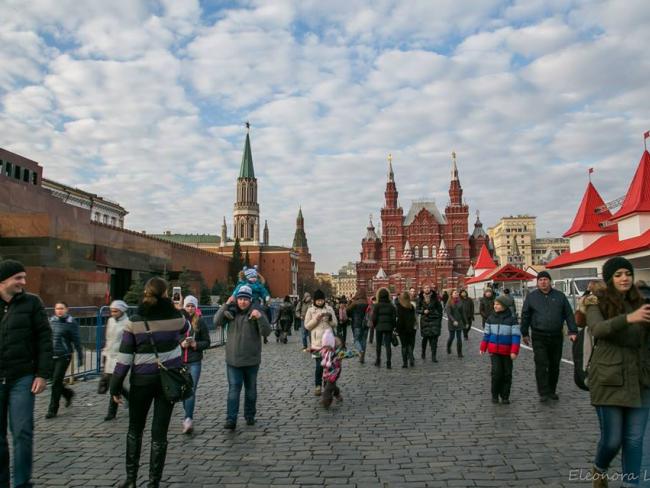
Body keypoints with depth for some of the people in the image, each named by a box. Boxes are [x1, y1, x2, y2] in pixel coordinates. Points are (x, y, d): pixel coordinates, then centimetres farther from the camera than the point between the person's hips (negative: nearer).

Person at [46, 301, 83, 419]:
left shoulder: (71, 323, -7)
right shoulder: (51, 321, 7)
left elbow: (76, 341, -5)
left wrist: (80, 357, -4)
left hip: (63, 357, -5)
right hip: (51, 356, 5)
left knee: (56, 383, -4)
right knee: (54, 381, 11)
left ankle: (53, 410, 7)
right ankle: (68, 394, 39)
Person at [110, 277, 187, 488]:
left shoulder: (134, 321, -8)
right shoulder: (175, 317, -5)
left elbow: (125, 358, -8)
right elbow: (184, 328, 21)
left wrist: (116, 387, 0)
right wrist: (175, 307, 33)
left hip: (143, 380, -1)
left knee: (135, 429, 20)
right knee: (159, 432, 8)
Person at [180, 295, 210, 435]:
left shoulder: (200, 322, -1)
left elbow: (207, 342, 3)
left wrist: (196, 344, -15)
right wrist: (181, 344, -15)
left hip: (194, 361, -2)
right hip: (179, 360, 2)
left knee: (191, 390, -11)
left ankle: (188, 419, -15)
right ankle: (189, 417, 28)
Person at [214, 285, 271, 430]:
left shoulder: (256, 313, -6)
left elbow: (266, 332, -14)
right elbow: (218, 321, -7)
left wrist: (260, 318, -31)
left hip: (251, 360, -1)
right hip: (233, 359, 1)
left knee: (251, 389, 14)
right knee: (233, 389, -4)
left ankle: (250, 415, 28)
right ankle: (231, 420, -3)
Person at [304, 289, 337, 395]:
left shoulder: (329, 309, 7)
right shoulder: (311, 310, 2)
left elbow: (335, 324, 9)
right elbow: (307, 326, 0)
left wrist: (330, 318, -11)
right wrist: (316, 319, -13)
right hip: (317, 342, -2)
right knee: (319, 365, -7)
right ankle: (317, 386, 8)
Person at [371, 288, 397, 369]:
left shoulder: (377, 305, -7)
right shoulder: (391, 306, 0)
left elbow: (374, 317, -8)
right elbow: (394, 317, 0)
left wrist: (374, 325, 7)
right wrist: (394, 326, 10)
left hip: (379, 327, -1)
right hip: (389, 327, 1)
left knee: (378, 344, 14)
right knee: (388, 345, 3)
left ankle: (378, 361, 21)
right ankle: (388, 363, -2)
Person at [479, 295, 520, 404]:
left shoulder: (512, 319, -7)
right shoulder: (491, 318, 3)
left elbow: (516, 336, -9)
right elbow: (486, 333, 9)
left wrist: (514, 351, -15)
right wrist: (483, 348, 8)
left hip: (507, 352, -1)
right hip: (494, 351, 1)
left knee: (507, 374, 7)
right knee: (496, 372, -6)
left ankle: (505, 396, 20)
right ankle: (495, 395, 8)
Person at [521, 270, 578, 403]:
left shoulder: (560, 296, 7)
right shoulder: (531, 297, 3)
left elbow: (569, 314, 7)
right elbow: (525, 316, 8)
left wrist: (573, 331, -1)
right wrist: (525, 334, 9)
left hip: (556, 336, 2)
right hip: (539, 337, -2)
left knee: (554, 365, 11)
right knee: (541, 365, -8)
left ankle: (552, 391, 25)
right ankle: (543, 393, -4)